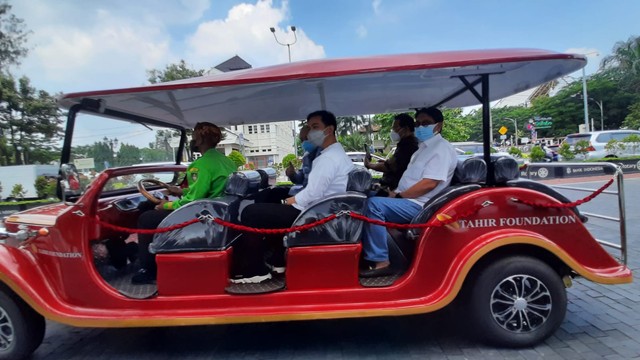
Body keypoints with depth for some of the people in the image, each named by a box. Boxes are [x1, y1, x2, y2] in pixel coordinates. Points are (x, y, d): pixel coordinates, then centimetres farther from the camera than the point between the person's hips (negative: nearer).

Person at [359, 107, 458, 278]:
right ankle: (367, 253, 0)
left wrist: (399, 196, -16)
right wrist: (396, 193, 5)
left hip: (419, 205, -10)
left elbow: (429, 183, -22)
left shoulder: (441, 148, -11)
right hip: (409, 201, 10)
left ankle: (380, 261, -23)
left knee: (374, 205, -27)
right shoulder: (425, 147, 21)